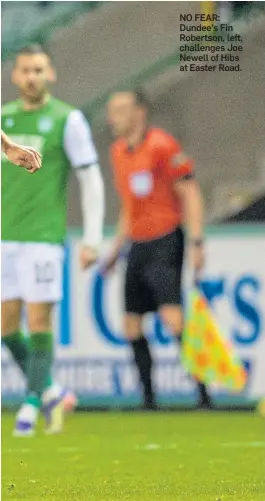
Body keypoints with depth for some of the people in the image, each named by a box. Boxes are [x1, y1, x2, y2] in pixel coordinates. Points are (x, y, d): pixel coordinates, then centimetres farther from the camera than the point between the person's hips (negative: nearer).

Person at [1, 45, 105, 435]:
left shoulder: (67, 120, -3)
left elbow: (91, 181, -3)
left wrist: (92, 239, -9)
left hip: (44, 237, -5)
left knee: (38, 319, -7)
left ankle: (32, 403, 2)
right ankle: (49, 392, 18)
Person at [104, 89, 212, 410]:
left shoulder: (162, 146, -12)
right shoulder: (118, 152, 12)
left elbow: (190, 194, -13)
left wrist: (195, 242, -19)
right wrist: (117, 248, 23)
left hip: (165, 242, -8)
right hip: (138, 245, 8)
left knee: (172, 316, -19)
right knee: (131, 326, 5)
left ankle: (203, 394, -15)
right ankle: (148, 400, 13)